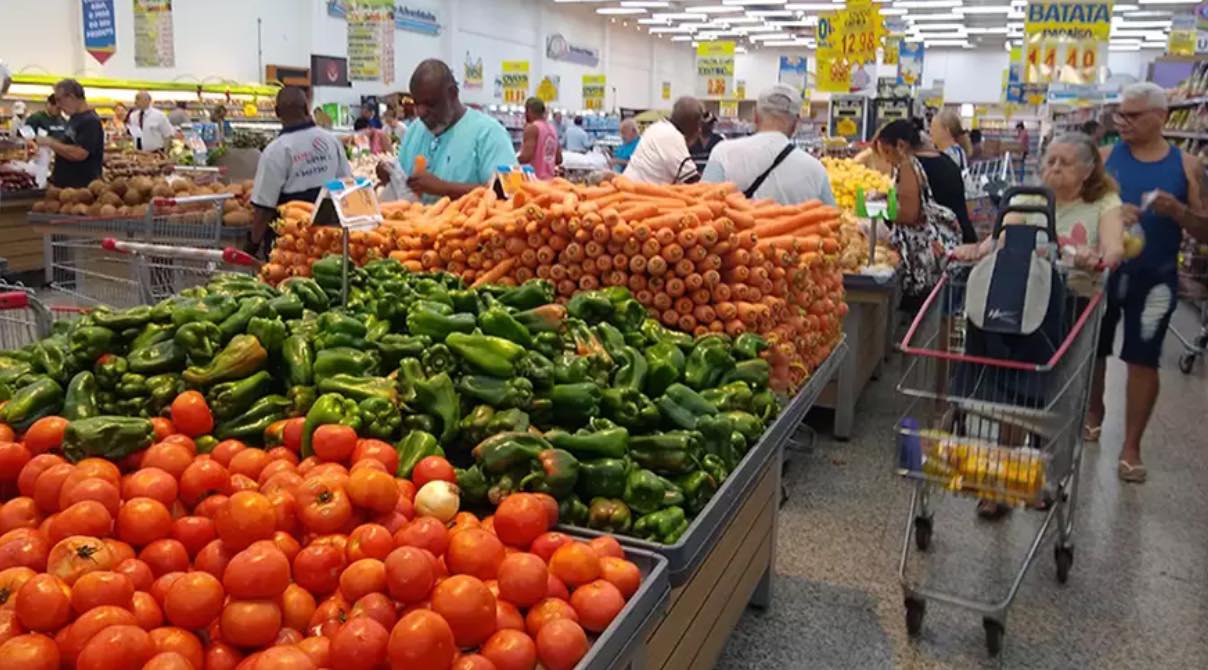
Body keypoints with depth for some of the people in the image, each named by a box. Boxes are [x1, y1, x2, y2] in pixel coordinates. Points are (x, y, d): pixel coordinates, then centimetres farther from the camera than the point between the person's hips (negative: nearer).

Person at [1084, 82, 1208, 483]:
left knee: (1143, 360, 3)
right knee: (1092, 349, 13)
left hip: (1154, 279, -1)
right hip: (1102, 272, 1)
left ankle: (1131, 447, 13)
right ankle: (1093, 414, 38)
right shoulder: (1105, 158, -1)